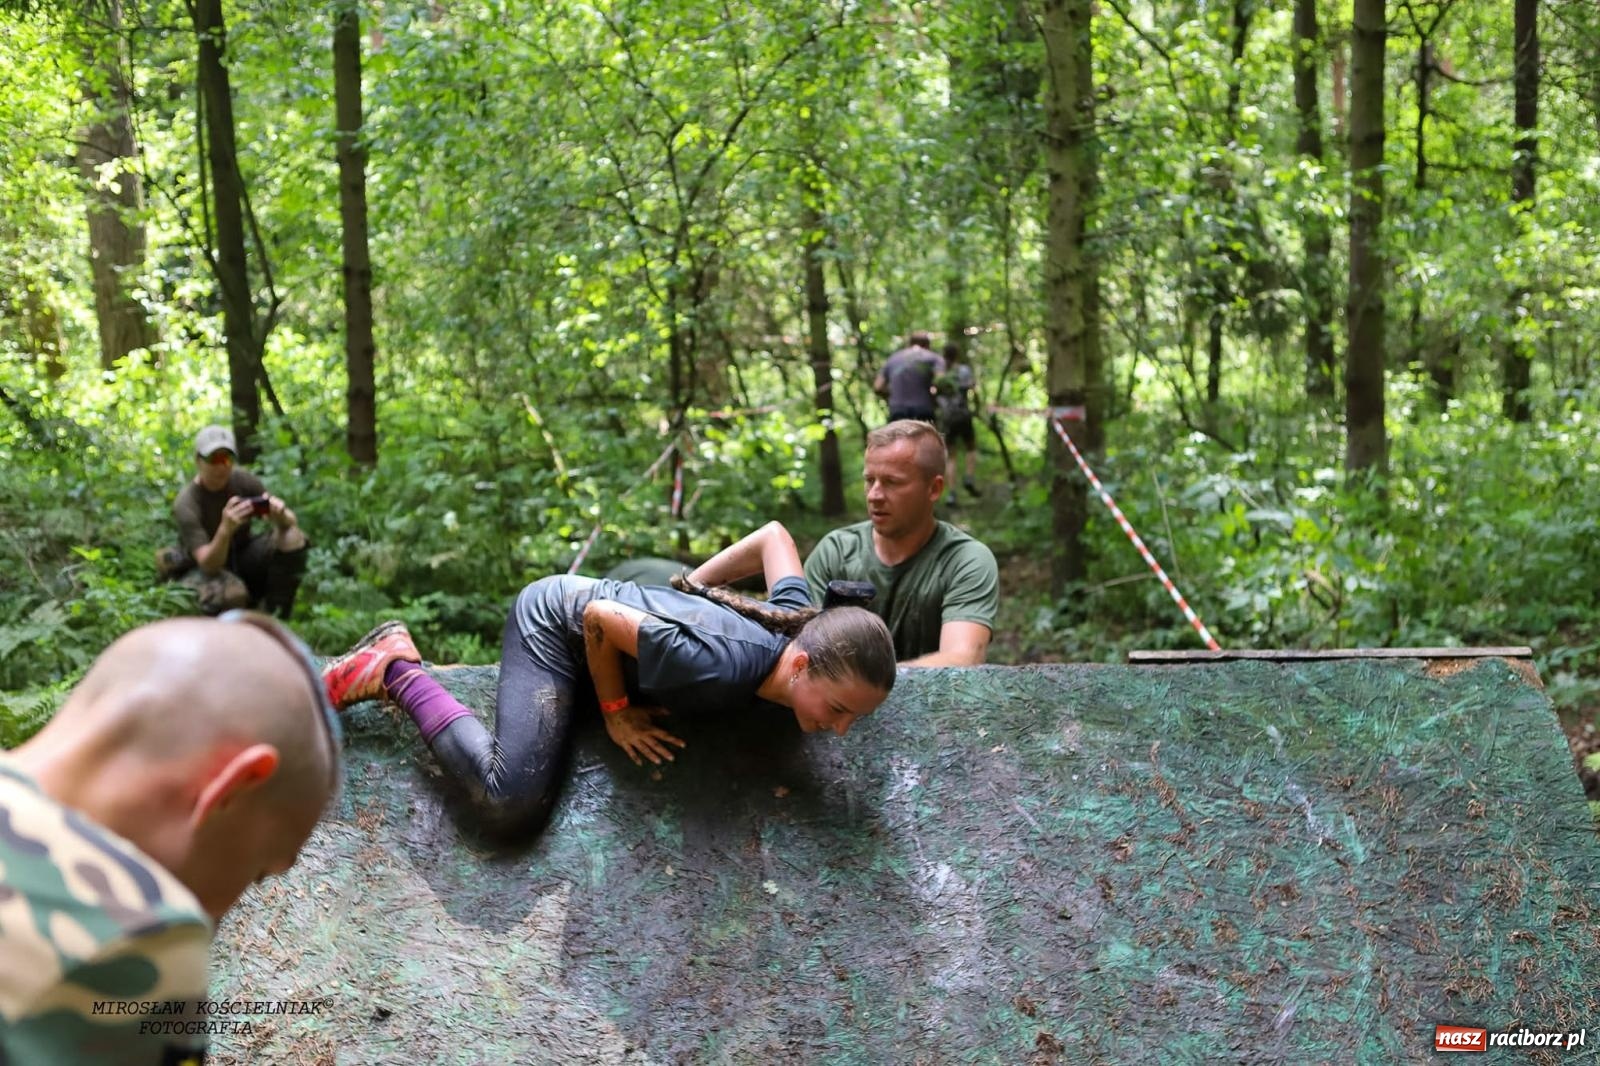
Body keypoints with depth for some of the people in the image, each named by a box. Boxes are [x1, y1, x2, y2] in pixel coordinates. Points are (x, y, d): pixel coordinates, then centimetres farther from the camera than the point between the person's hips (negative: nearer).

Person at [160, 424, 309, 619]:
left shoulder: (243, 481, -12)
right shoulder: (186, 504, -24)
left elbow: (291, 522, -10)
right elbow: (208, 564, -32)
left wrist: (281, 516, -37)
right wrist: (225, 529, -52)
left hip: (241, 555, 5)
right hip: (203, 567, -4)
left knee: (293, 539, -22)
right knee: (231, 594, -38)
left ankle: (274, 616, -11)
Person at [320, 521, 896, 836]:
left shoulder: (799, 623, -20)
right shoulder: (718, 664, -42)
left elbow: (774, 534, -1)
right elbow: (599, 617, -31)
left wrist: (693, 585, 9)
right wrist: (615, 711, -18)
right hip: (556, 619, -8)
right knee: (514, 804, -24)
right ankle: (398, 669, -5)